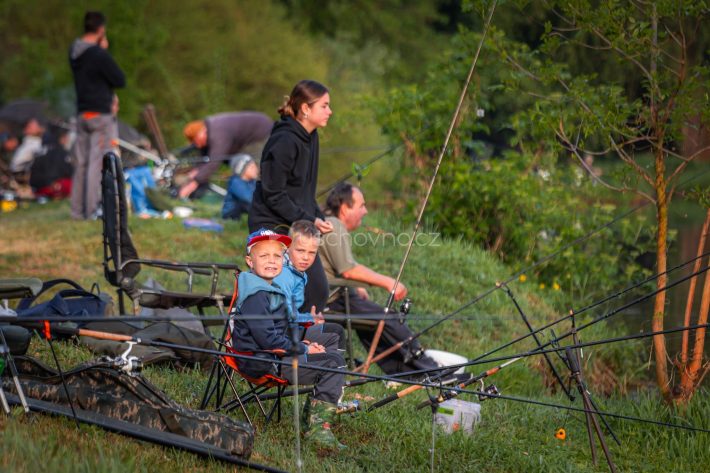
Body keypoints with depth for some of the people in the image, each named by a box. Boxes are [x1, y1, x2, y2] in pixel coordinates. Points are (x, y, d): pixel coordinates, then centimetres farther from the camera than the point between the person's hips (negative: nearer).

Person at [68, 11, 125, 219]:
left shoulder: (74, 52, 7)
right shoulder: (100, 55, -17)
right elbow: (120, 80, -10)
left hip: (82, 114, 8)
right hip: (101, 116, -8)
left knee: (81, 163, 10)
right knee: (98, 163, -6)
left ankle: (77, 209, 12)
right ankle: (93, 209, -7)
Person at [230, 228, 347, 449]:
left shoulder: (270, 290, 15)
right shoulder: (256, 296, -18)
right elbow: (268, 339, -23)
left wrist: (302, 344, 5)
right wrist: (303, 349, -14)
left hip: (272, 355, 11)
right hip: (263, 363, -11)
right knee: (333, 364, -15)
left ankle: (313, 412, 19)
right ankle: (317, 427, -17)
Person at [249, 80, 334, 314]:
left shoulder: (310, 137, 9)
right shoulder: (284, 142, -19)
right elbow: (273, 195, -18)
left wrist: (319, 217, 5)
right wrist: (309, 220, -19)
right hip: (273, 227, -9)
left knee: (318, 290, 4)